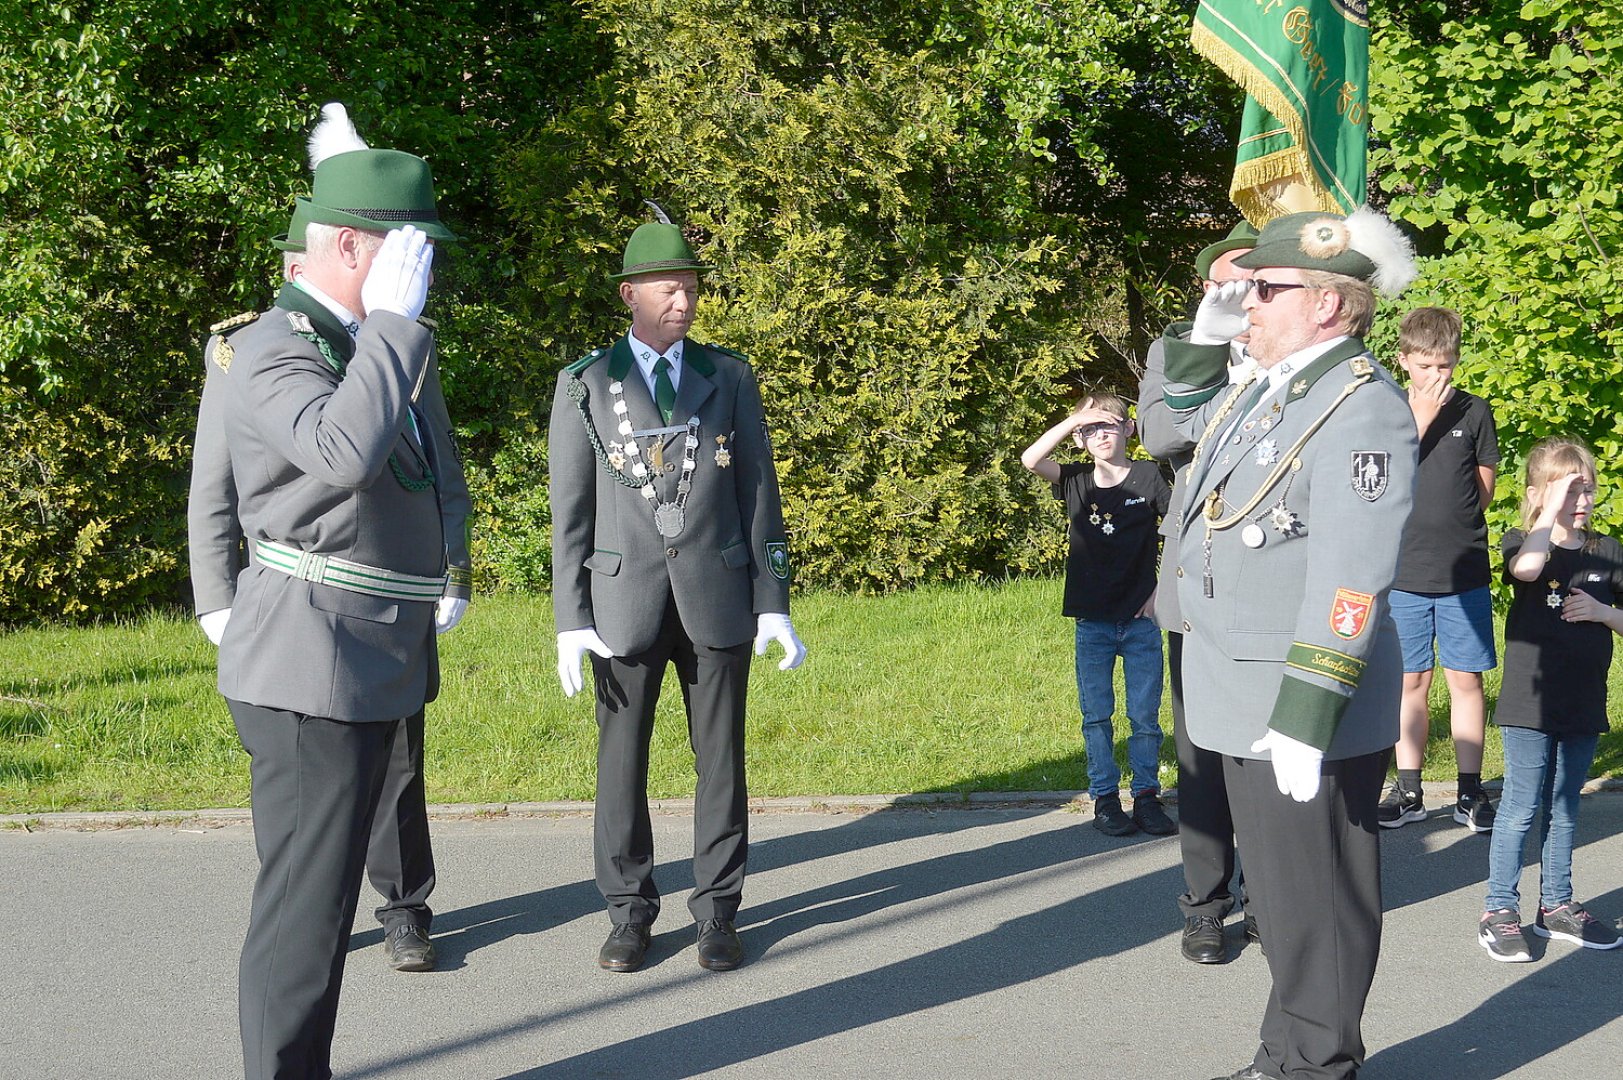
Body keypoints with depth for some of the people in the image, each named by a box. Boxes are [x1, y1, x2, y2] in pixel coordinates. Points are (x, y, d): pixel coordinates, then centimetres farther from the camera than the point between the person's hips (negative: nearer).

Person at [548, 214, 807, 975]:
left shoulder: (729, 377, 7)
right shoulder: (585, 385, 3)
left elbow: (758, 494, 6)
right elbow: (570, 511, 2)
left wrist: (774, 604, 0)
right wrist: (571, 622, -5)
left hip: (717, 597, 1)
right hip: (625, 600, -1)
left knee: (721, 759, 5)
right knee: (621, 762, 4)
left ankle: (716, 913, 15)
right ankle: (630, 913, 16)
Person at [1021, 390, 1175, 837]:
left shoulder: (1149, 477, -3)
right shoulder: (1077, 483, 2)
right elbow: (1030, 459, -13)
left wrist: (1164, 587, -3)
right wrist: (1074, 420, -15)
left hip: (1140, 619, -2)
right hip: (1092, 621, 2)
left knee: (1145, 716, 4)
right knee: (1097, 716, 6)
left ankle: (1147, 796, 13)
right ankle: (1104, 799, 15)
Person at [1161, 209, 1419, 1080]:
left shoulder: (1362, 408, -18)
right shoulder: (1263, 389, 11)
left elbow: (1350, 581, -25)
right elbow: (1188, 418, 35)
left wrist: (1305, 717, -27)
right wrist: (1205, 333, 15)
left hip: (1304, 719, -9)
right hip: (1247, 708, 9)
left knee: (1315, 908, 2)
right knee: (1278, 899, 19)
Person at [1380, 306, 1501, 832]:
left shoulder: (1474, 411, 4)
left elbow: (1484, 489, 10)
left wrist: (1449, 521, 2)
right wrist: (1423, 415, -12)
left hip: (1464, 571, 0)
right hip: (1403, 571, 0)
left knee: (1466, 680, 3)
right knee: (1411, 681, 7)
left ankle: (1470, 791, 11)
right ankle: (1408, 790, 15)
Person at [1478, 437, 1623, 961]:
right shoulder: (1521, 542, -6)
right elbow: (1527, 568, -31)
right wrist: (1552, 511, -25)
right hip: (1529, 702, -4)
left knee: (1563, 809, 15)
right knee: (1522, 809, -1)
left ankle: (1556, 906, 25)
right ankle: (1499, 910, 8)